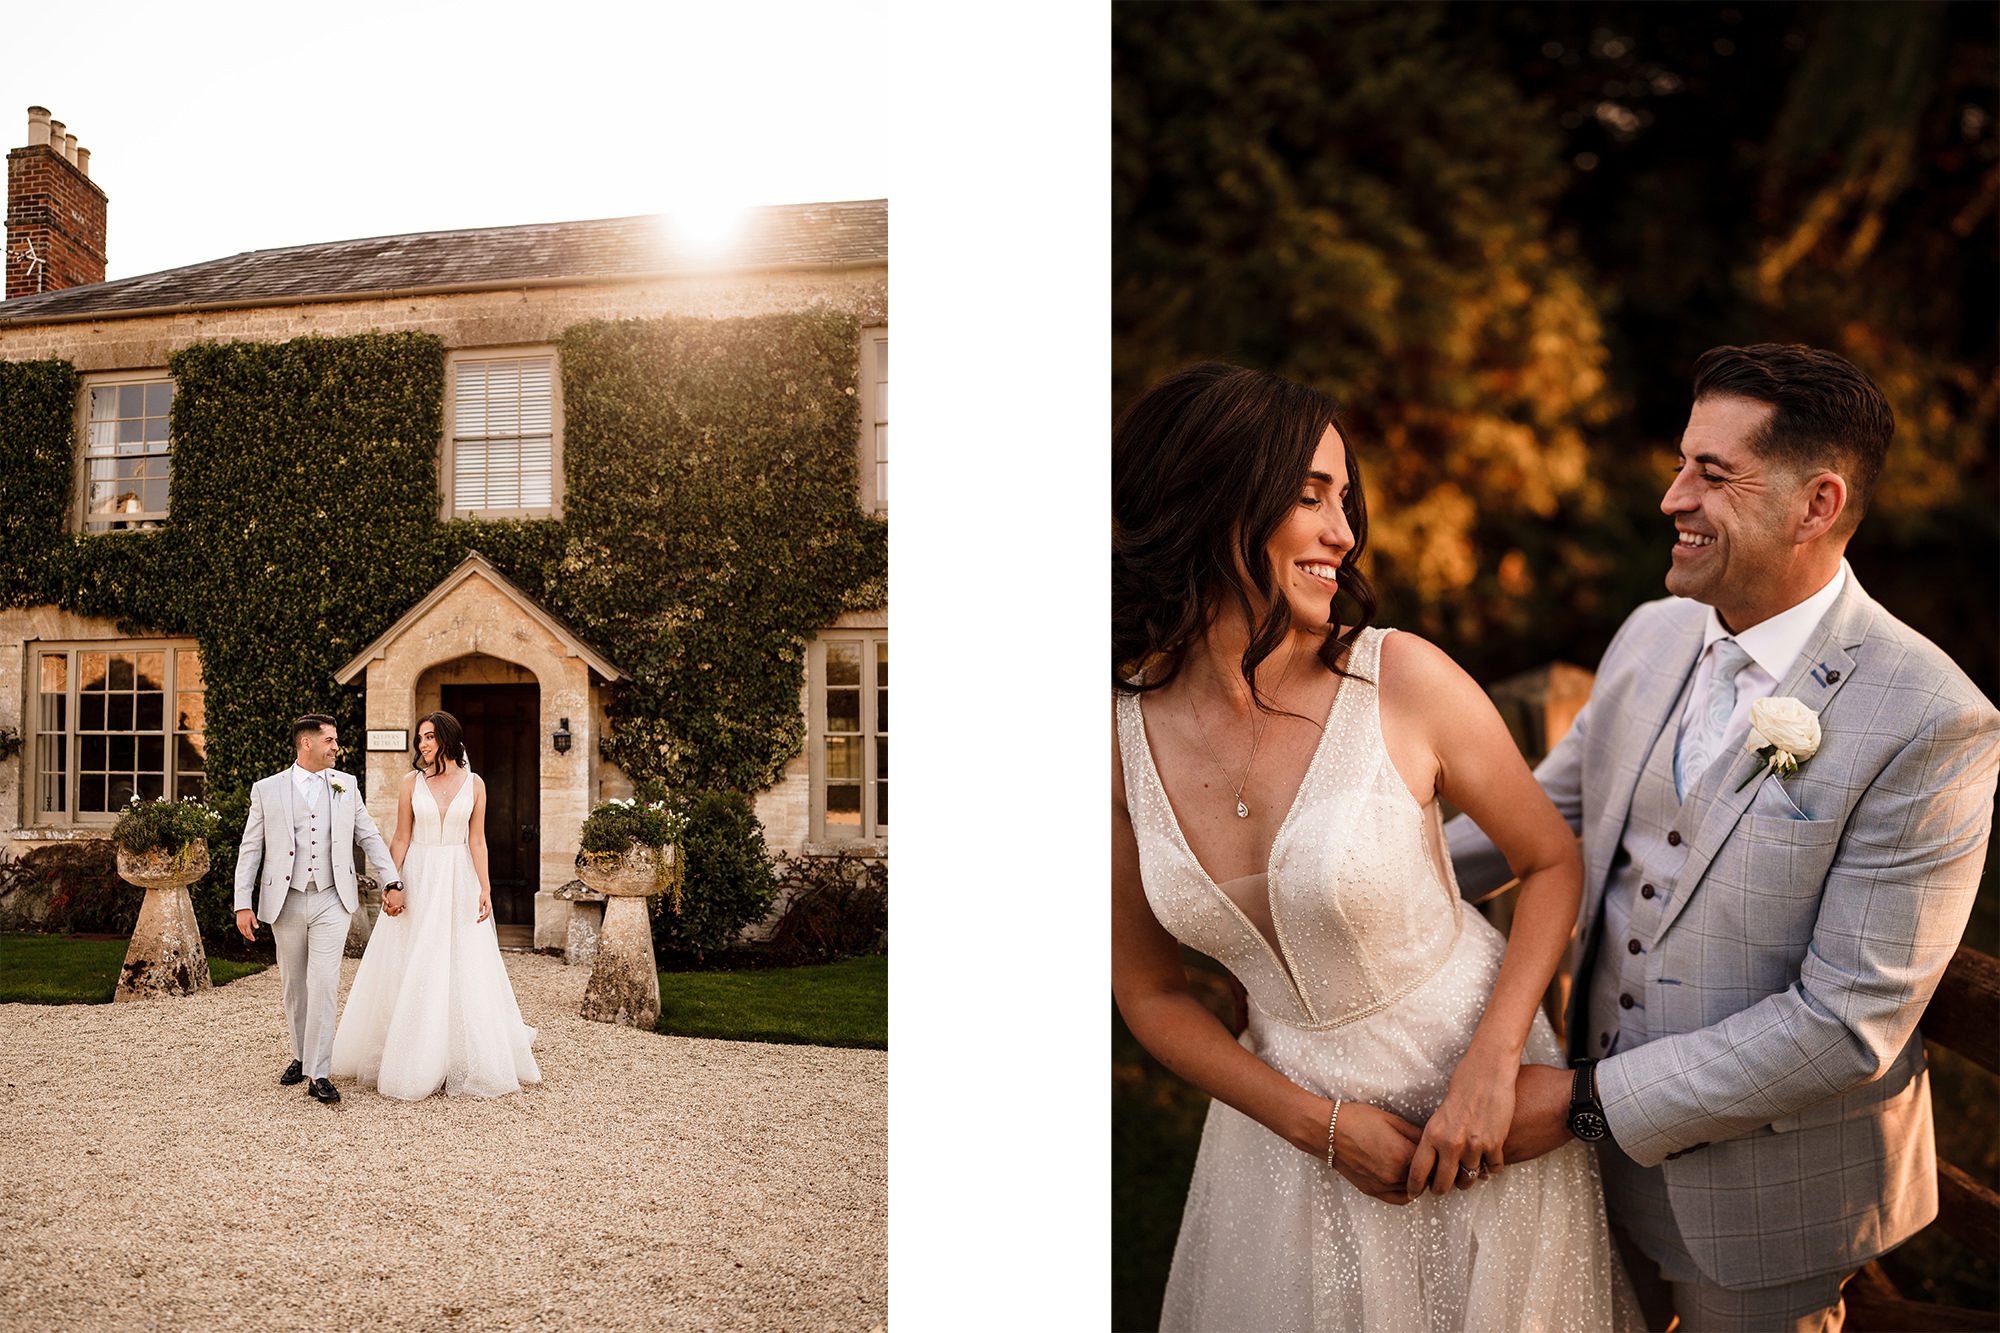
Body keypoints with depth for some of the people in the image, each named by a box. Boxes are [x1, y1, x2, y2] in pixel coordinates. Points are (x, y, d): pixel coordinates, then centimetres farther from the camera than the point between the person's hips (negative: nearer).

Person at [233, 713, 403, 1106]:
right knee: (294, 986, 12)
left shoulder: (346, 785, 6)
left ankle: (318, 1073, -7)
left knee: (324, 984, -10)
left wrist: (391, 882, 2)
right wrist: (243, 904, -2)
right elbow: (250, 850, 4)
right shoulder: (267, 790, 2)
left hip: (332, 901, 0)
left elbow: (369, 836, 10)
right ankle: (301, 1056, 30)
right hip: (286, 902, 0)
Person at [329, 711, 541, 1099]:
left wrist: (485, 888, -4)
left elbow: (477, 841, 3)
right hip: (418, 880, 0)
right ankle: (412, 1063, 13)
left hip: (460, 881, 0)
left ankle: (468, 1062, 13)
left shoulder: (474, 784, 3)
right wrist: (390, 886, -8)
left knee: (464, 971, 2)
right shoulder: (412, 782, 2)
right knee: (412, 972, 2)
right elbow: (401, 839, 2)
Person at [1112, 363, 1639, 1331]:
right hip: (1286, 1112, 2)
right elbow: (1147, 992, -3)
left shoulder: (1405, 680, -19)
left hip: (1472, 1101, -1)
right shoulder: (1123, 733, -13)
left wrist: (1492, 1067, -17)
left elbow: (1553, 861, -5)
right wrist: (1317, 1124, -11)